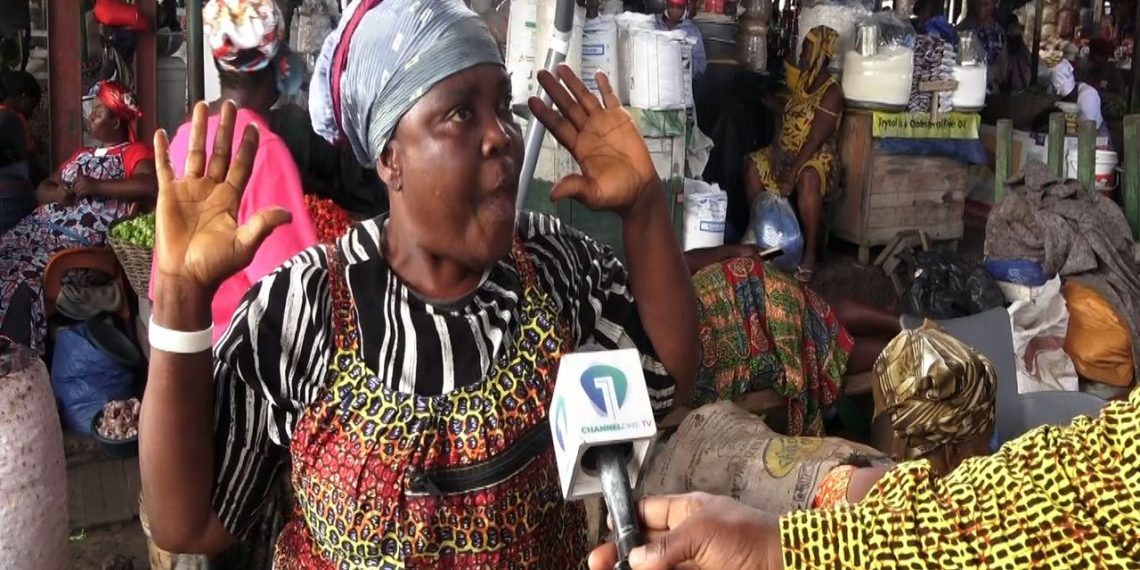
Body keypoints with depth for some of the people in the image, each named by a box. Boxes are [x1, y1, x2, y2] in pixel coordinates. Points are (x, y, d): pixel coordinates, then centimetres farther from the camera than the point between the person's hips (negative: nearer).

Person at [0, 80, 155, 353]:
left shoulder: (135, 152, 3)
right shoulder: (81, 154, 29)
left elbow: (151, 184, -18)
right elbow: (42, 188, 26)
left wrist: (96, 186, -15)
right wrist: (56, 193, 2)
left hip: (78, 240, -8)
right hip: (40, 226, 8)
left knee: (23, 284, -29)